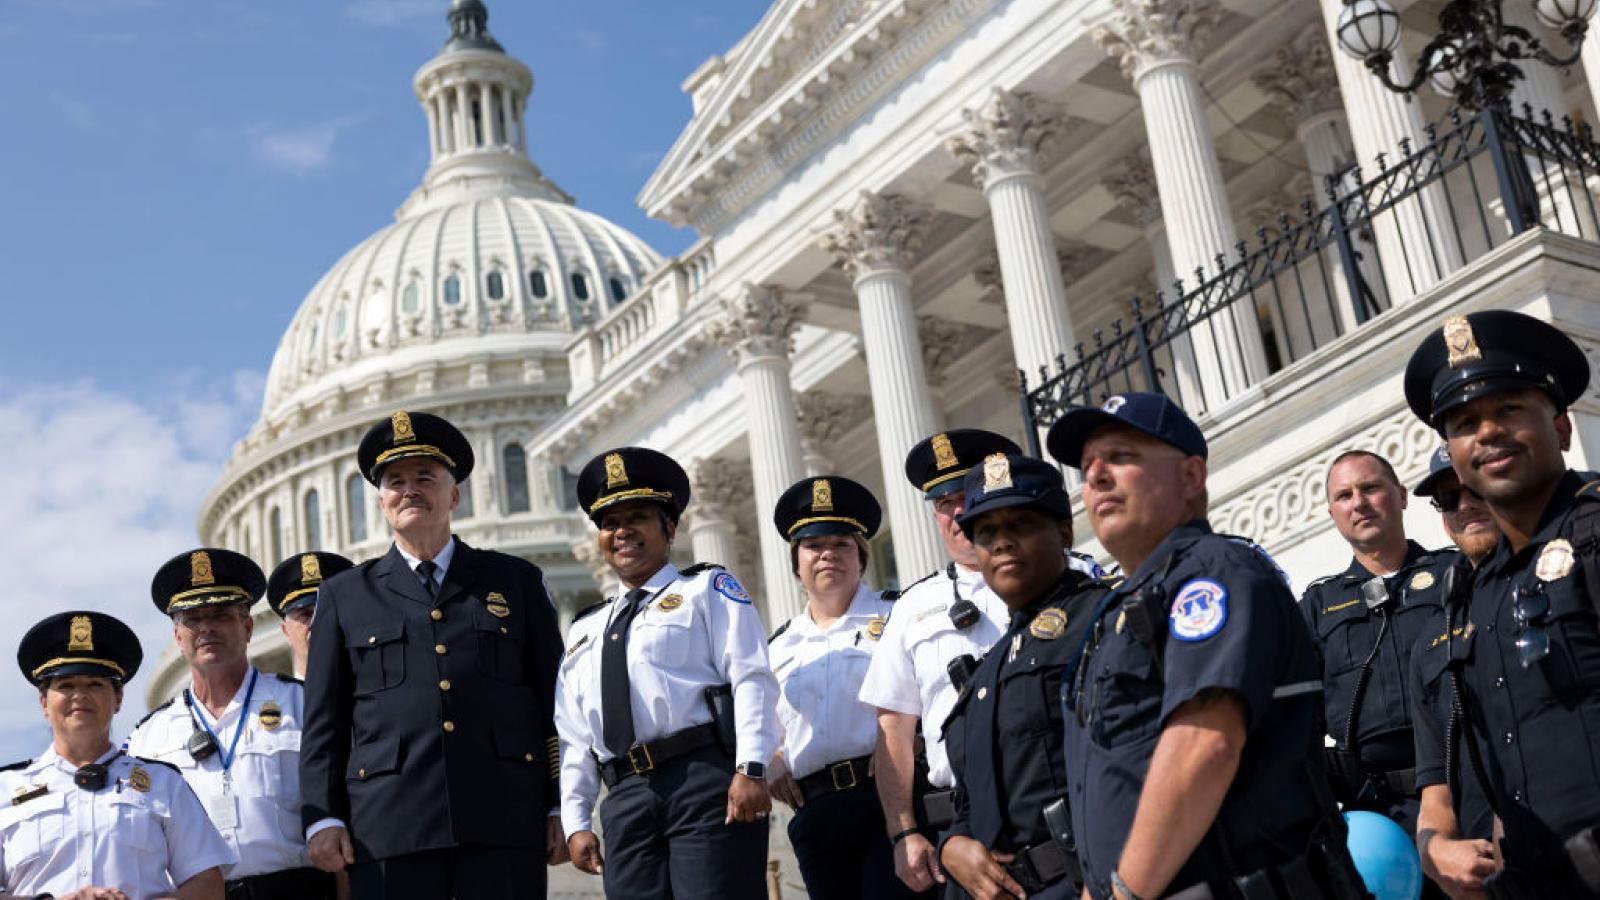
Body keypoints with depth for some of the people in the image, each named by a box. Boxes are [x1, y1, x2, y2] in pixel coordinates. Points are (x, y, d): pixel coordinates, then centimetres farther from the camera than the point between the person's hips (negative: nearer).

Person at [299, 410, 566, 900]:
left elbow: (555, 702, 11)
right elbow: (323, 722, 11)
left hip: (505, 823, 0)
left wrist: (562, 807, 4)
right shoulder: (343, 596, 15)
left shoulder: (517, 581, 15)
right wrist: (323, 819, 1)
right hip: (389, 832, 0)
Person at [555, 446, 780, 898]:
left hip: (706, 781, -5)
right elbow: (574, 737, 22)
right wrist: (576, 821, 12)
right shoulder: (585, 630, 26)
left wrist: (751, 768, -14)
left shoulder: (706, 589, 11)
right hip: (626, 800, 5)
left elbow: (751, 678, -2)